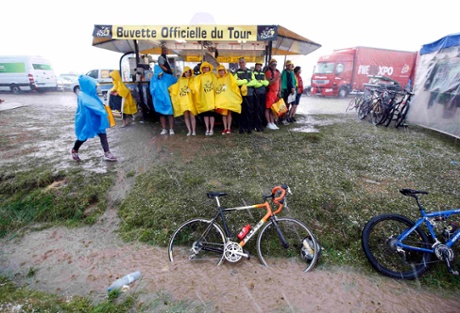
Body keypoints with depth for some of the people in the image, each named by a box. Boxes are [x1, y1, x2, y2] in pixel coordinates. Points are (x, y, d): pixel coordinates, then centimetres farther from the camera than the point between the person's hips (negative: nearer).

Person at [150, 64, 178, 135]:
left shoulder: (168, 77, -7)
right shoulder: (153, 79, -3)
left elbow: (177, 82, 4)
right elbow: (152, 90, -3)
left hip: (168, 99, -2)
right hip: (159, 100, 2)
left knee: (170, 113, 1)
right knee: (162, 114, 10)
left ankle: (171, 129, 11)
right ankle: (164, 129, 20)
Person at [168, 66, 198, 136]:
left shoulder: (192, 79, 6)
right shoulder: (180, 80, 12)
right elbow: (175, 87, 17)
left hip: (190, 100, -2)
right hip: (183, 100, 3)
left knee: (192, 116, -3)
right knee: (186, 116, 4)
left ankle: (194, 131, 4)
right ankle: (189, 131, 11)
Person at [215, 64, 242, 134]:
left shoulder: (229, 76, 3)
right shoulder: (217, 79, 12)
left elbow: (234, 85, -4)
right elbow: (214, 89, 14)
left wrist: (237, 94, -12)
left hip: (229, 98, -3)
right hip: (221, 99, 3)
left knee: (229, 113, 3)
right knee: (223, 113, 4)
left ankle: (229, 128, 8)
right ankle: (225, 128, 8)